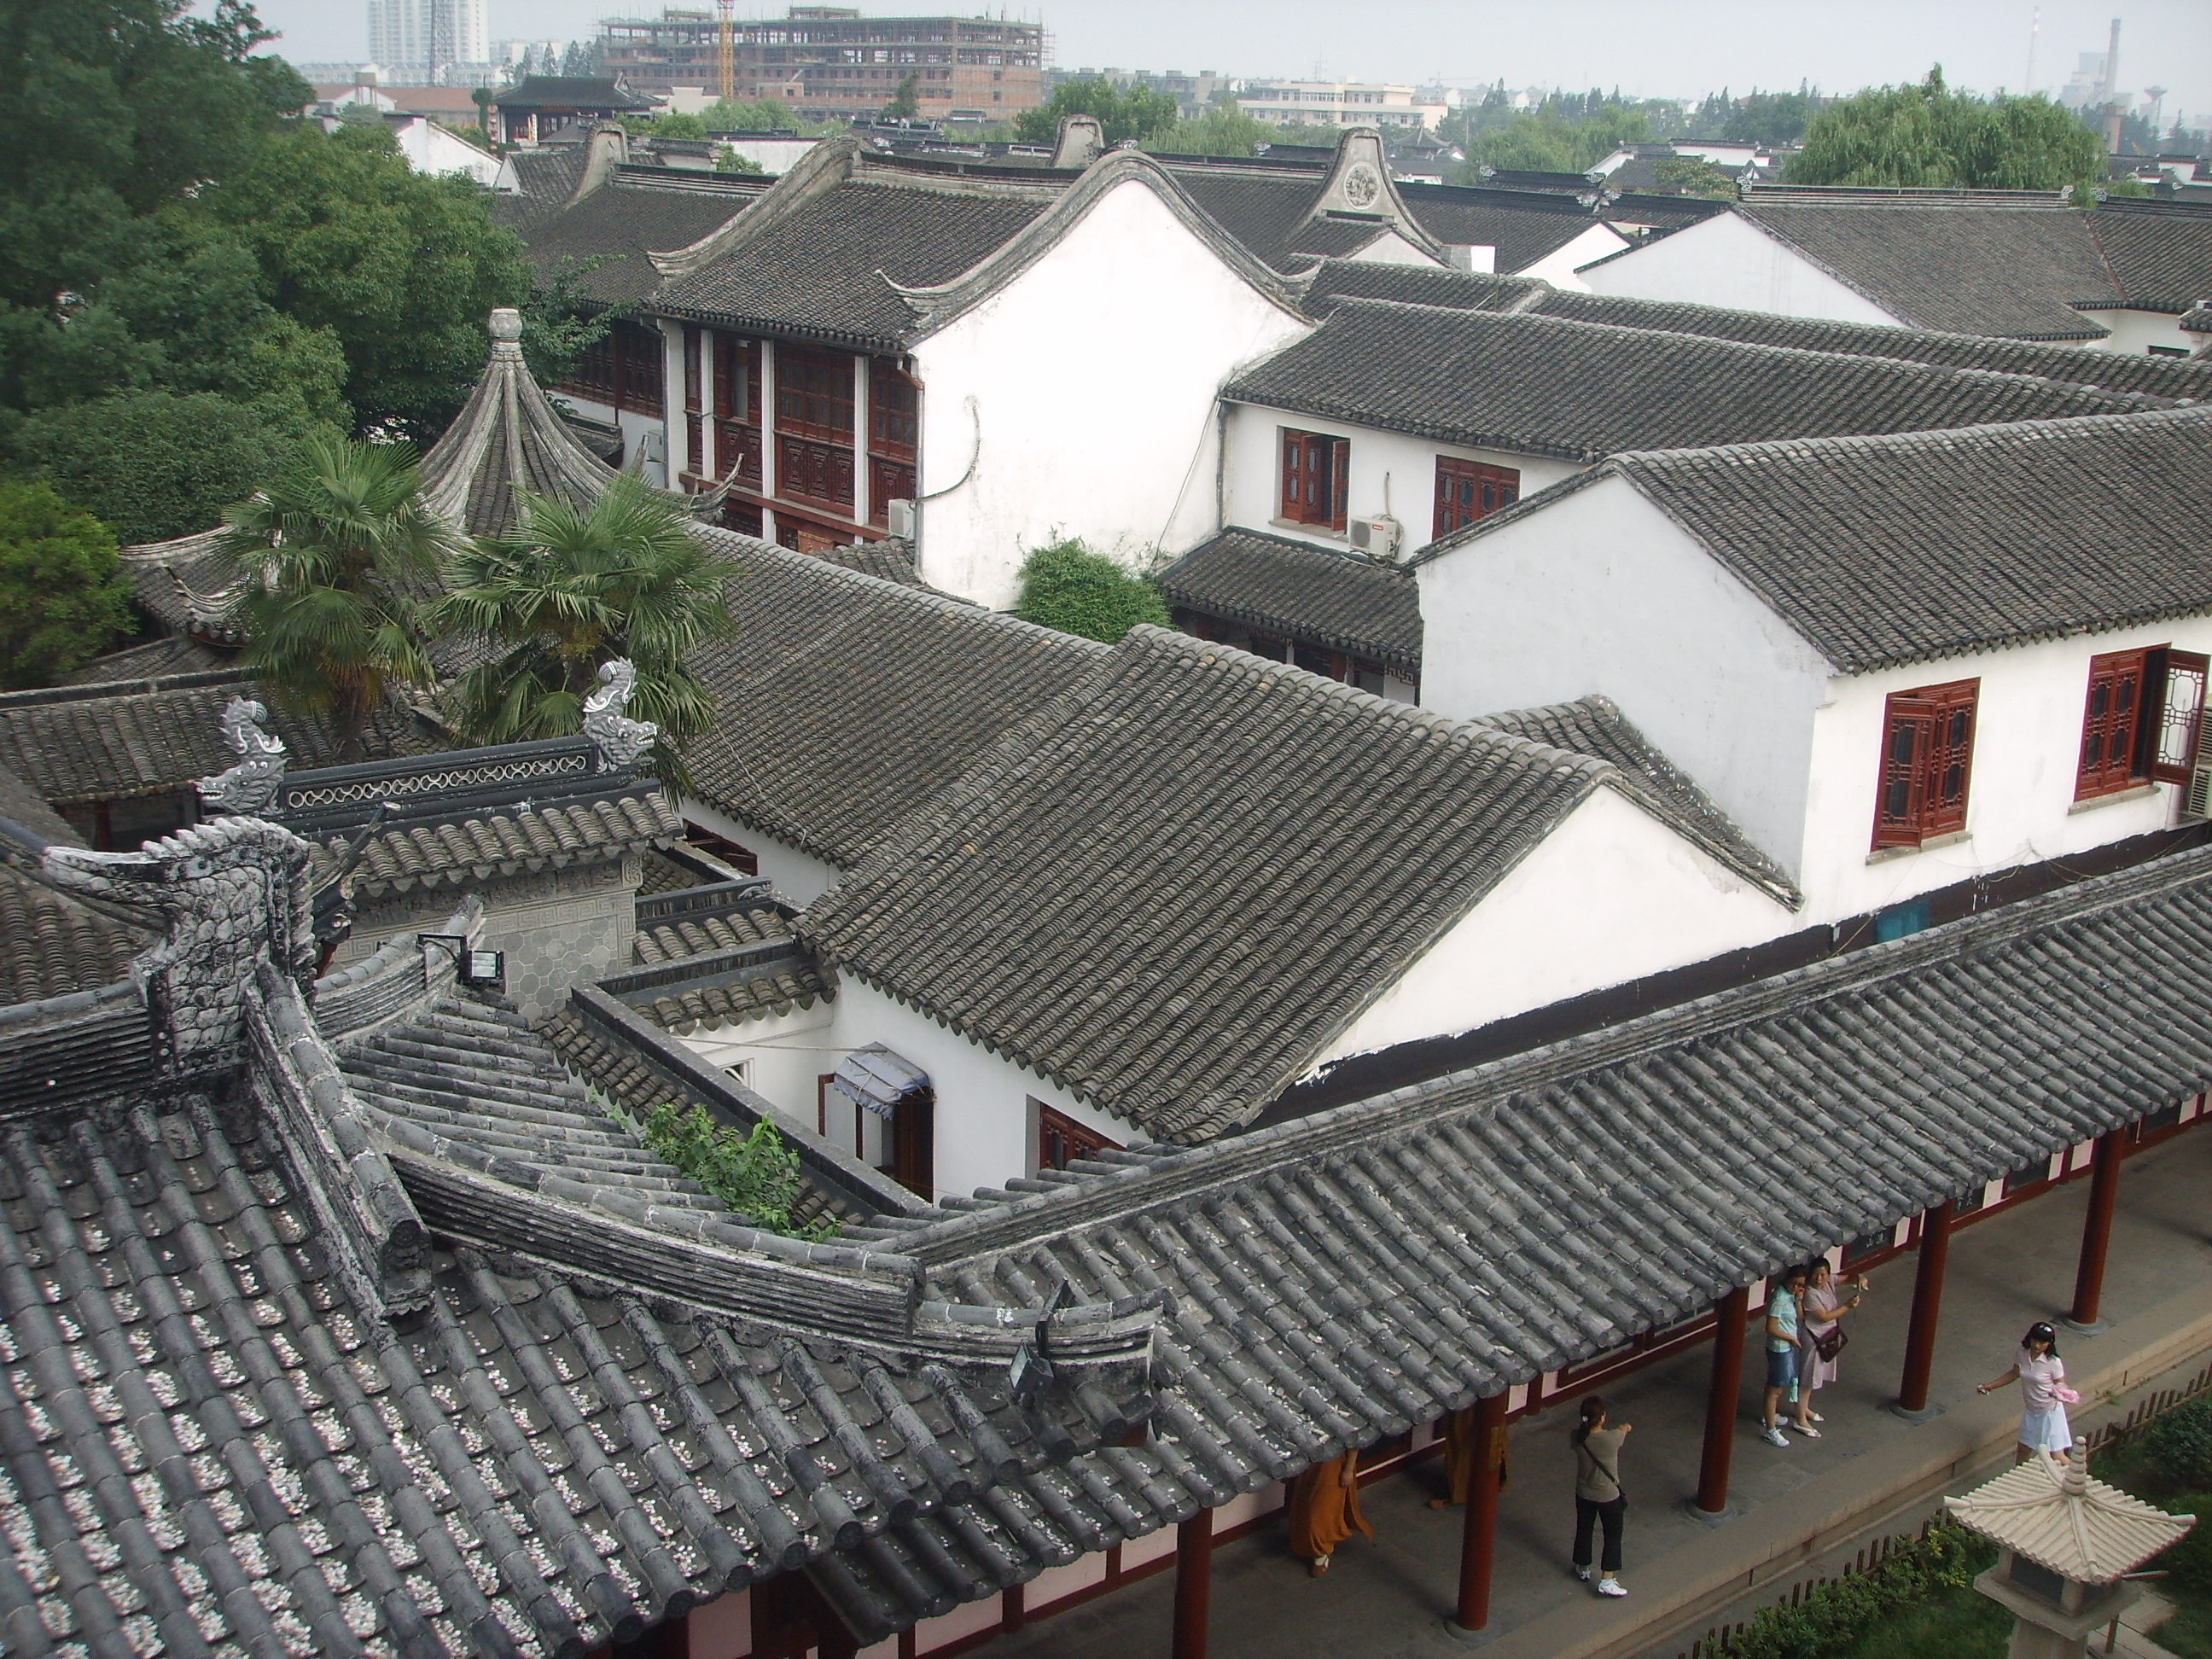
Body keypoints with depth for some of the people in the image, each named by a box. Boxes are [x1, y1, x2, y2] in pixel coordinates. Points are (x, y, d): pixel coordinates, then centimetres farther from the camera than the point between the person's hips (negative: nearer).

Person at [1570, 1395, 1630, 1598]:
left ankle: (1583, 1569, 44)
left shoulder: (1578, 1435, -20)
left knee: (1583, 1530, 25)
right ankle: (1607, 1581, 18)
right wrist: (1625, 1427, 20)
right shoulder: (1611, 1439, -29)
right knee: (1613, 1536, 15)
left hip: (1583, 1494, 4)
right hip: (1609, 1496, -4)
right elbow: (1625, 1429, -4)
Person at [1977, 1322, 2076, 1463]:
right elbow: (2014, 1374, 9)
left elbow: (2061, 1386, -11)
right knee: (2023, 1449, 19)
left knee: (2057, 1456, -1)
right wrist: (1989, 1386, 9)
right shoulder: (2023, 1354, -8)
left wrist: (2060, 1393, -35)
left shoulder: (2053, 1362, -22)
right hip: (2030, 1411, 5)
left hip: (2049, 1413, -5)